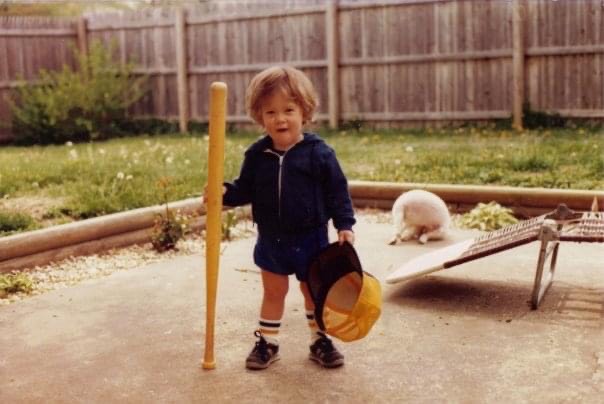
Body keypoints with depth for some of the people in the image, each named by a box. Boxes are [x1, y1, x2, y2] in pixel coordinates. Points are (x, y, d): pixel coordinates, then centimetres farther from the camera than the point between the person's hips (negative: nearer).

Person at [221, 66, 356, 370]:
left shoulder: (318, 153, -13)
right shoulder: (256, 155, -4)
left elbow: (337, 191, -7)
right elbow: (245, 190, 3)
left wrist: (345, 225, -13)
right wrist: (225, 193, -16)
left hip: (310, 239, -2)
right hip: (271, 239, 2)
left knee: (314, 291, 14)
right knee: (273, 291, 15)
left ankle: (320, 340, 30)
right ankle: (267, 342, 28)